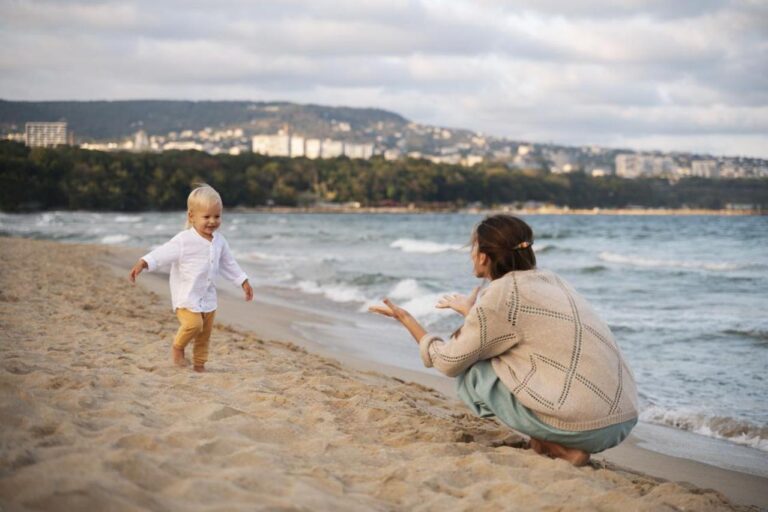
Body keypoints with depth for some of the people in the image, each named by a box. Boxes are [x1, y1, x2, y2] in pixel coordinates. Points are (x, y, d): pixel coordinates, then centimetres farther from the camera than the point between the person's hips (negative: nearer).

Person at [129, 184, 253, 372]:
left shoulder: (219, 241, 4)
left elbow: (228, 264, 17)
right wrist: (142, 263, -37)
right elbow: (162, 254, -22)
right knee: (193, 324, -23)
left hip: (207, 296, 6)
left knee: (205, 333, 10)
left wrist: (243, 281, 20)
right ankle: (178, 346, 5)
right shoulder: (184, 240, -17)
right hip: (186, 294, -6)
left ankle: (199, 364, 25)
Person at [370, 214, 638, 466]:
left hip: (583, 426, -8)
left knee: (468, 372, 8)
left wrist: (406, 318, 19)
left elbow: (449, 362, 6)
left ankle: (555, 447, -2)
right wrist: (471, 311, 50)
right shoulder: (549, 280, 16)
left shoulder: (499, 295, -5)